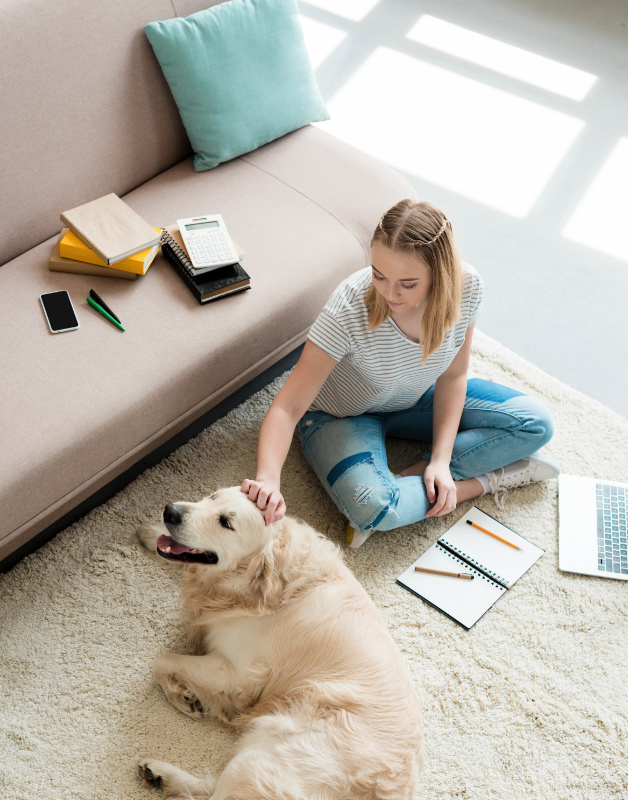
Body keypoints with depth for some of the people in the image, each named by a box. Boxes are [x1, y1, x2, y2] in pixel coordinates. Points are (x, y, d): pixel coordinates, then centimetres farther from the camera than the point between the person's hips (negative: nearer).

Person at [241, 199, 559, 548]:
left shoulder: (465, 286, -23)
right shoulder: (350, 307, -35)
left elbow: (452, 376, -8)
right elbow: (289, 405, -34)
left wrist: (440, 460, -17)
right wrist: (268, 478, -51)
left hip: (414, 402, 5)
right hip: (341, 415, -4)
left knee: (535, 423, -7)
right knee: (370, 507, -35)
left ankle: (411, 476, -12)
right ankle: (488, 480, -9)